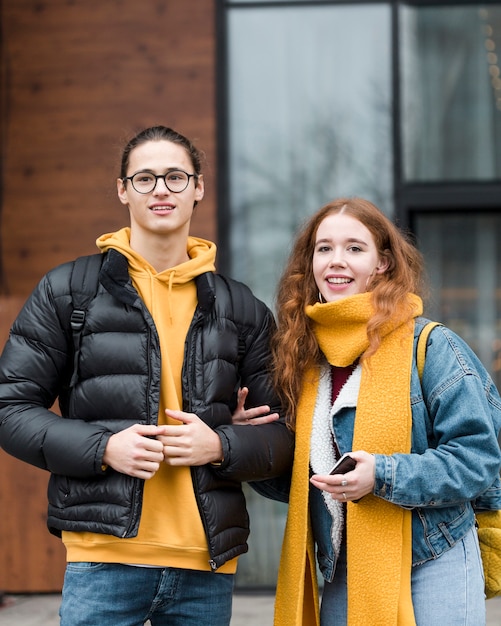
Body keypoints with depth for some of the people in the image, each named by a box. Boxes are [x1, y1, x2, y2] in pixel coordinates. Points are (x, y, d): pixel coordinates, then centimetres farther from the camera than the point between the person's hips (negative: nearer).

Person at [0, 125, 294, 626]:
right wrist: (102, 448, -12)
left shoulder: (241, 308, 13)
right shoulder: (66, 292, 7)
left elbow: (283, 432, 13)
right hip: (104, 556, -2)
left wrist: (220, 446, -9)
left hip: (207, 565, 3)